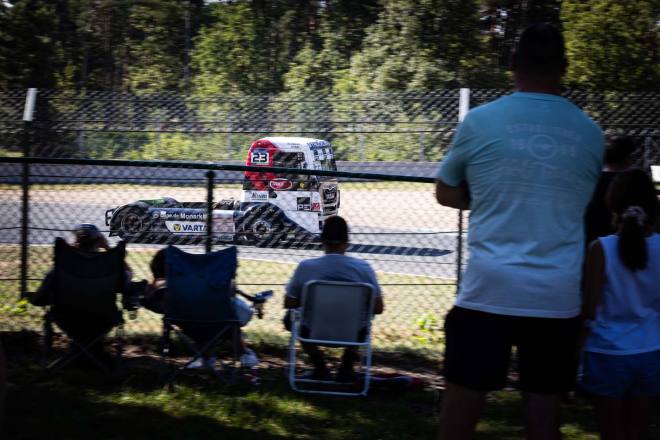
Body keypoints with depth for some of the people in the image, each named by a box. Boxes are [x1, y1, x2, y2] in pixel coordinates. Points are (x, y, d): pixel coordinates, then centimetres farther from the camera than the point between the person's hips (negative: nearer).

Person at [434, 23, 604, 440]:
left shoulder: (480, 121, 0)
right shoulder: (590, 133, 6)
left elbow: (446, 194, 13)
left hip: (489, 290, -2)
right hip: (558, 296, 2)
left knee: (463, 402, 4)